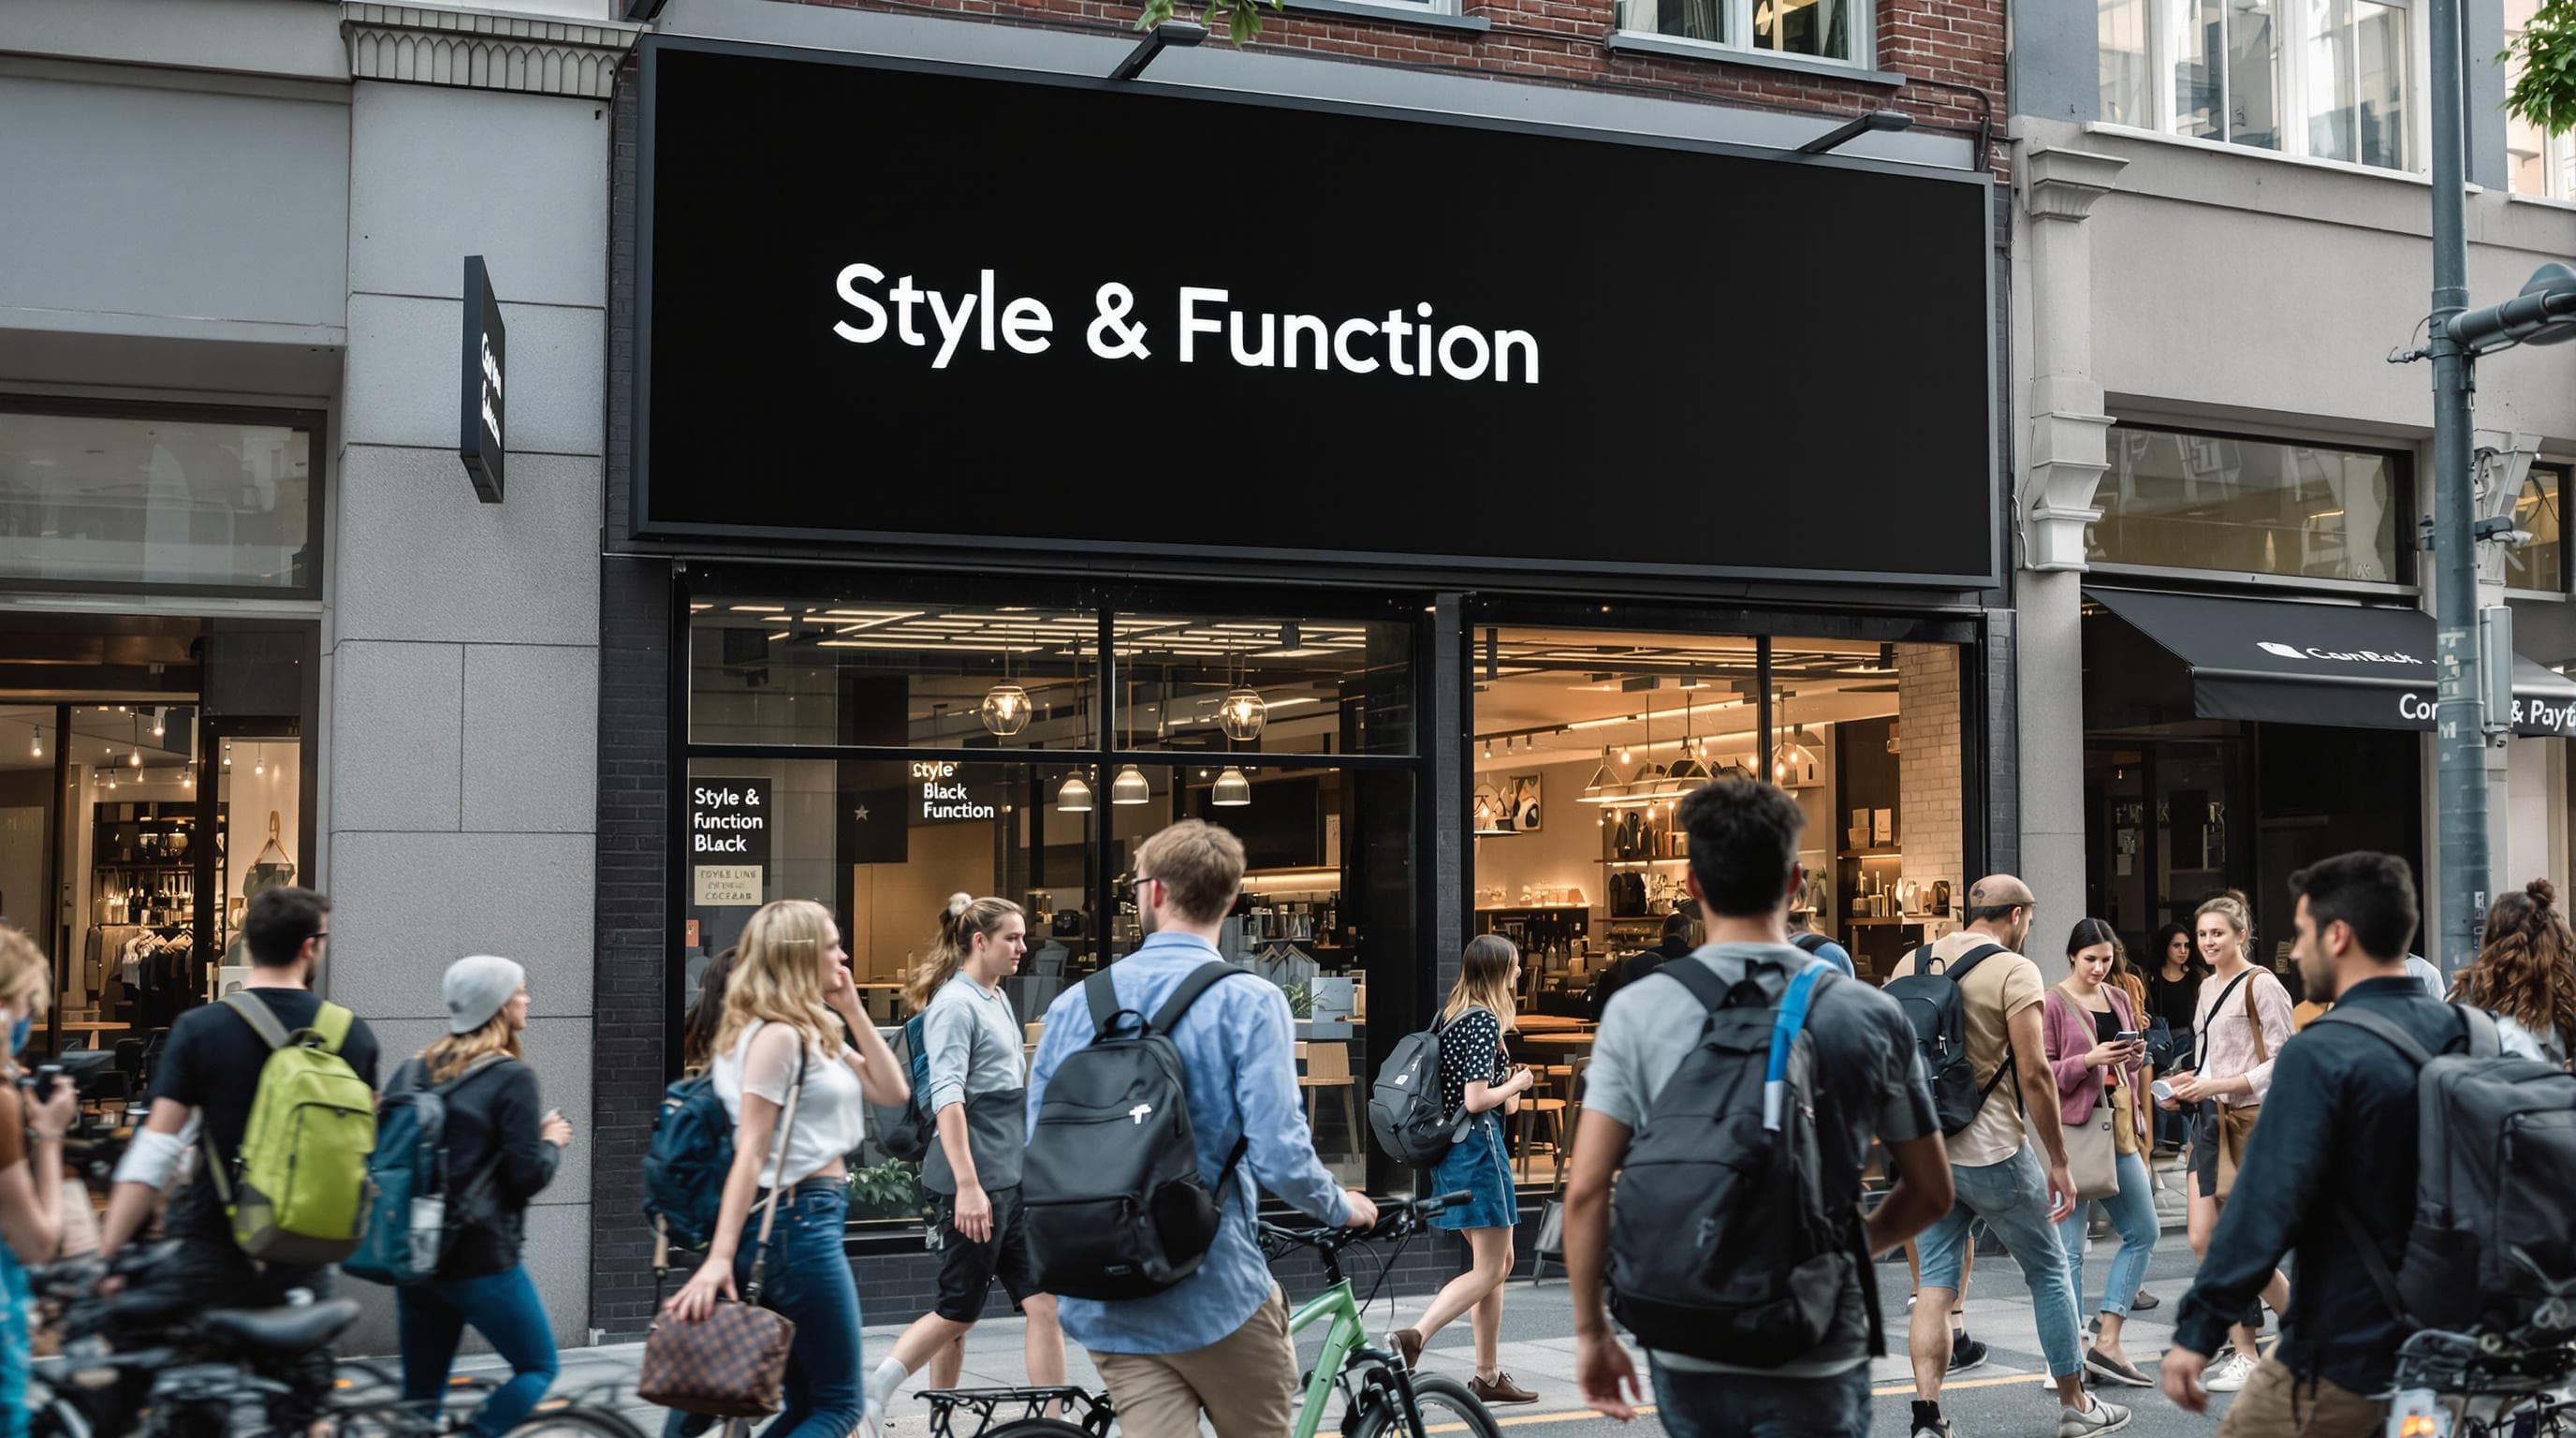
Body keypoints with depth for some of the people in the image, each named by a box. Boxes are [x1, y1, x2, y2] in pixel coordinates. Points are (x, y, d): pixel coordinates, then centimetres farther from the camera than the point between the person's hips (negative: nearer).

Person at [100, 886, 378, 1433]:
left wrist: (104, 1258, -9)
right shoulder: (354, 1034, 2)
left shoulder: (199, 1029, -8)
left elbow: (155, 1151, -12)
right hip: (302, 1262, 3)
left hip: (207, 1259, -3)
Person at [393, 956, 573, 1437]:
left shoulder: (412, 1072, 7)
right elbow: (529, 1176, -14)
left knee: (420, 1395, 13)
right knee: (538, 1369, 11)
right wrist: (552, 1141, 5)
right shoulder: (511, 1077, -12)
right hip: (481, 1259, -6)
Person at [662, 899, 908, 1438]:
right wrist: (719, 1257, -23)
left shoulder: (813, 1033, 17)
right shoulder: (777, 1035, -12)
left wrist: (852, 1010, 8)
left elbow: (891, 1091, 13)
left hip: (808, 1220, 10)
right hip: (798, 1220, -10)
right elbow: (749, 1154, -18)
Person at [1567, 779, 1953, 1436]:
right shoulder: (1870, 1016, -3)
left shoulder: (1637, 1011, -5)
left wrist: (1591, 1331, 5)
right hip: (1817, 1358, -1)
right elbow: (1930, 1193, 5)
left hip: (1685, 1354, 2)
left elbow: (1585, 1191, -7)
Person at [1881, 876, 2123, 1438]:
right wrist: (2058, 1161, -8)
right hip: (1993, 1153, -5)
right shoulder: (2014, 970, -10)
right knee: (2048, 1272, 13)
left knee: (1935, 1281, 7)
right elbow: (2034, 1073, -15)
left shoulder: (1911, 964, 7)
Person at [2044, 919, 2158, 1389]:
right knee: (2069, 1248, -2)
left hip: (2119, 1128, 7)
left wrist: (2135, 1058, 0)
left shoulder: (2120, 998, 13)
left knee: (2143, 1232, 7)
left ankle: (2108, 1344, 12)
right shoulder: (2052, 1003, -6)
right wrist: (2090, 1060, -22)